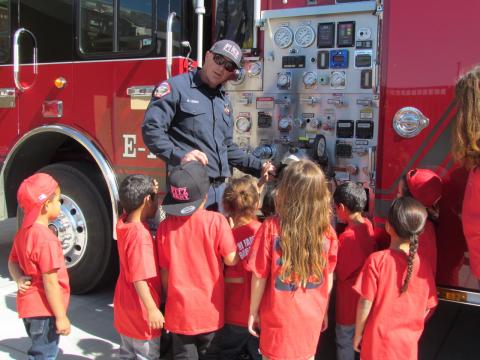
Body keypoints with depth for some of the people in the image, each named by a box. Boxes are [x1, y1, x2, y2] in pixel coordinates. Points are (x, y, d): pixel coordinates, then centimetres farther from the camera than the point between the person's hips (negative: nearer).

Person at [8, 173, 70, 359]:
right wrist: (61, 316, -19)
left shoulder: (24, 232, 4)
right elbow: (50, 282, -25)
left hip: (32, 306, 10)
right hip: (44, 309, -10)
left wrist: (20, 278, -4)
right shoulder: (46, 239, -25)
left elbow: (13, 262, 14)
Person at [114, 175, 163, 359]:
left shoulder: (123, 223, -3)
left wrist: (148, 188, 4)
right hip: (140, 312, -8)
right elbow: (139, 280, -27)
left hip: (124, 308, 8)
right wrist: (152, 310, -22)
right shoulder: (140, 234, -28)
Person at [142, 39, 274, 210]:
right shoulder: (177, 87, -3)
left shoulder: (224, 100, 21)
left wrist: (259, 167, 19)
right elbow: (151, 129, -13)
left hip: (220, 188, 7)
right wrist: (179, 156, -26)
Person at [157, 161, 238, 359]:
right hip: (209, 310, -1)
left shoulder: (165, 226, -7)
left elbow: (165, 271, -1)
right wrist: (229, 231, 5)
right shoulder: (217, 221, -15)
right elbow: (231, 260, -11)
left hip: (179, 310, 1)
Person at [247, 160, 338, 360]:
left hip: (279, 315, -3)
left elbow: (260, 276, -14)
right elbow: (329, 278, 0)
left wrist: (253, 311, 1)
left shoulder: (271, 228, -22)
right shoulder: (327, 231, -12)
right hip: (312, 315, 3)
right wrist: (324, 310, 15)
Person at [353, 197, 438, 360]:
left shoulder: (376, 260, -19)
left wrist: (358, 335, -1)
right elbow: (427, 308, 0)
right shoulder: (424, 267, -9)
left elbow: (365, 303, -15)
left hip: (378, 345, -2)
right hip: (408, 347, 3)